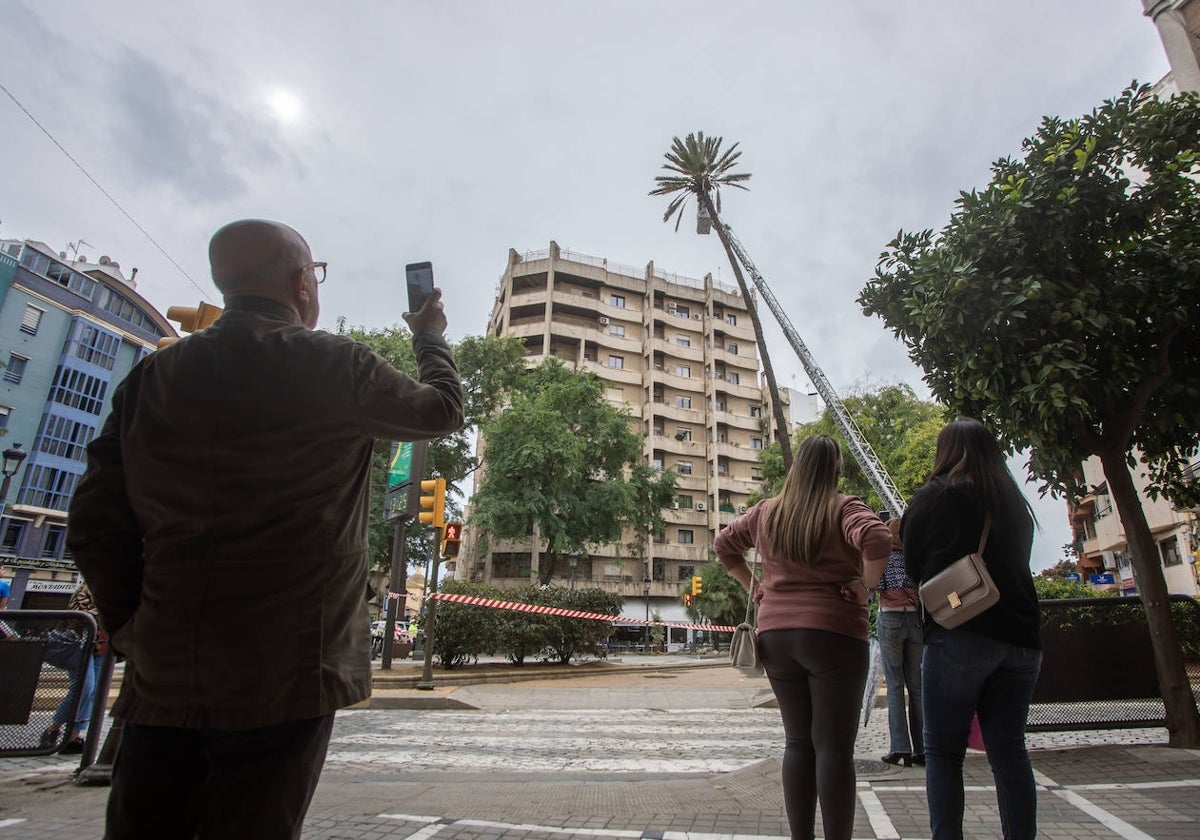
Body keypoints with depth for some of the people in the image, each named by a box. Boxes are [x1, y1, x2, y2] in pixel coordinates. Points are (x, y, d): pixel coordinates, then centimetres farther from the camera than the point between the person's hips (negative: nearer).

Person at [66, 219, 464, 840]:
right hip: (284, 675, -4)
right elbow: (443, 410, 9)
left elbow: (94, 528, 6)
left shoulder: (152, 376, 6)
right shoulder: (333, 365, -8)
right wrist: (431, 339, 27)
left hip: (161, 677, 5)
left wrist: (134, 628, 16)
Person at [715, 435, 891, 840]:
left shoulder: (766, 512, 9)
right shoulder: (844, 509, -5)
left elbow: (724, 544, 19)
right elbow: (878, 541, -24)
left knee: (798, 742, 15)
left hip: (775, 634, 5)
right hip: (833, 634, -4)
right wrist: (864, 588, -10)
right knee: (835, 746, 4)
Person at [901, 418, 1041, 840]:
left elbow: (913, 566, 2)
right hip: (1020, 638, 6)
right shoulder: (1015, 502, 15)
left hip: (959, 635, -6)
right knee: (1009, 749, 11)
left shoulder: (934, 496, -3)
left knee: (943, 750, 2)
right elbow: (1015, 564, 23)